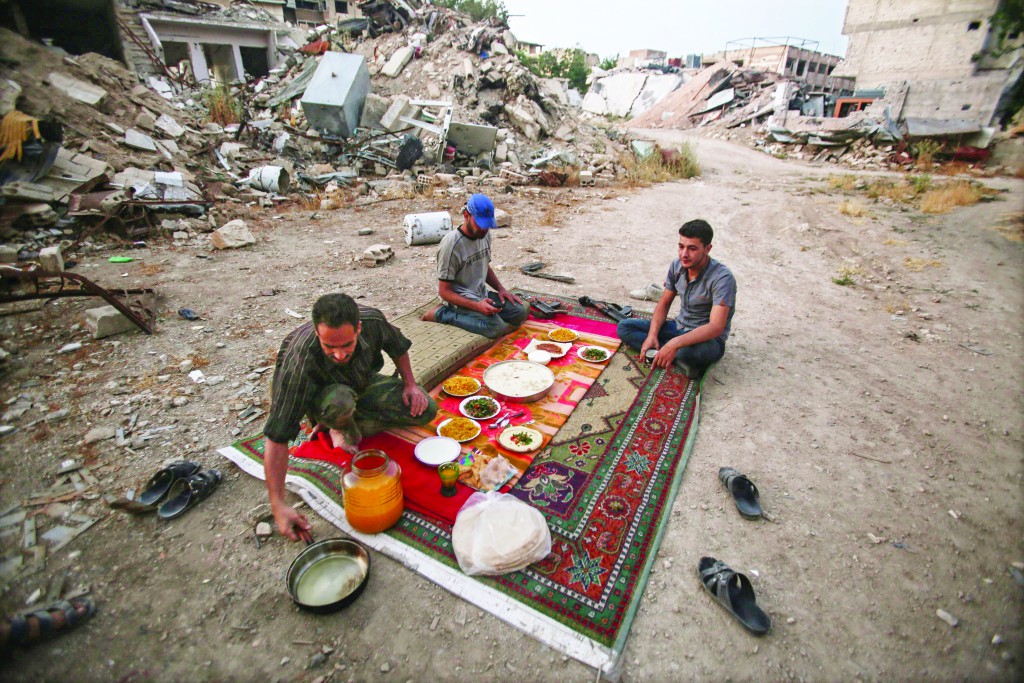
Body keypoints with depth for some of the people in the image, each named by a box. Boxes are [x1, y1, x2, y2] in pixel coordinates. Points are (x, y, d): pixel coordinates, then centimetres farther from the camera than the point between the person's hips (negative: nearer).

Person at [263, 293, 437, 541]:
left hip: (365, 383, 5)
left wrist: (410, 384, -10)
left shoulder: (372, 320, -29)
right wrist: (278, 506, -39)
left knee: (427, 410, -12)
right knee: (339, 401, -41)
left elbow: (397, 346, -4)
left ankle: (340, 428, -2)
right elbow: (277, 437, -37)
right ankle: (348, 430, -4)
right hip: (323, 396, -4)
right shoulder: (298, 363, -39)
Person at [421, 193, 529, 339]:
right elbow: (444, 291, -18)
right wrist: (476, 306, -29)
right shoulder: (451, 245, -22)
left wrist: (501, 288, 1)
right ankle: (442, 313, -11)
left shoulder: (485, 234, 1)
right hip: (461, 300, -8)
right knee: (497, 328, -27)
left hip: (482, 294, 8)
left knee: (521, 312, -3)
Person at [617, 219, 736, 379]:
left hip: (708, 339, -7)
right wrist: (652, 335, -12)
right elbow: (664, 303, 5)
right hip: (679, 327, 7)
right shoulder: (677, 266, -5)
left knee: (688, 351, -44)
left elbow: (716, 327, -31)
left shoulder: (722, 278, -24)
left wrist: (675, 343, -43)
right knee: (624, 327, -8)